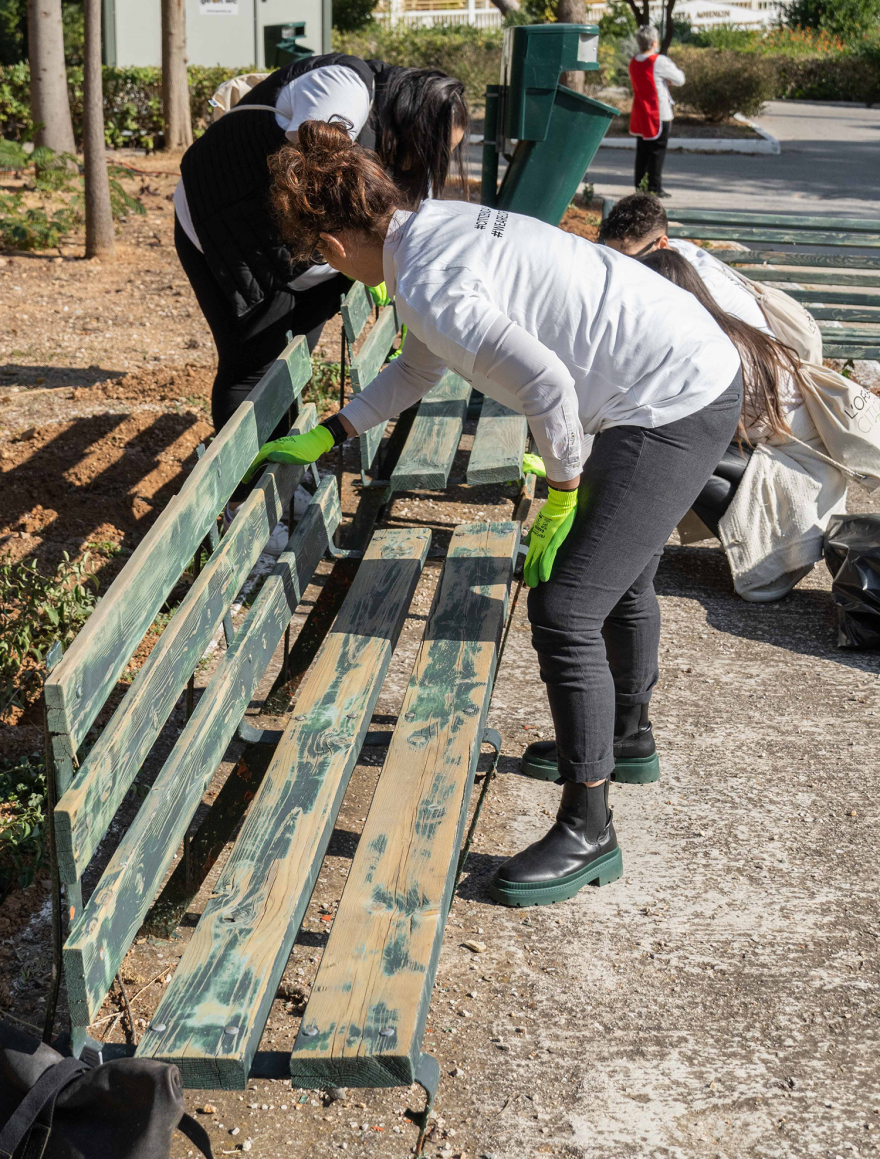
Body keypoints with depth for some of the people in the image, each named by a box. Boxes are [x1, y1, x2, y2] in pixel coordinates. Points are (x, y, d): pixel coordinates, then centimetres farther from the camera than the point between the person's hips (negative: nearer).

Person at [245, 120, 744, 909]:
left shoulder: (426, 285, -20)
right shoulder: (440, 224, 11)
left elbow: (547, 383, -27)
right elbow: (420, 368, 25)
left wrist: (563, 496, -13)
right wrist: (326, 437, 28)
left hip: (673, 409, -11)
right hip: (705, 371, 11)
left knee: (564, 609, -8)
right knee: (620, 572, 27)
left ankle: (587, 832, 5)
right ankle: (624, 734, 50)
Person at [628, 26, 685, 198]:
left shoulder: (634, 62, 6)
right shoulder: (659, 61, -15)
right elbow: (680, 79, -8)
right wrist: (675, 69, 12)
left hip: (639, 113, 7)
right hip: (659, 113, -7)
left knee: (642, 150, 13)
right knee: (657, 150, -1)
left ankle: (639, 185, 16)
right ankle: (654, 188, 0)